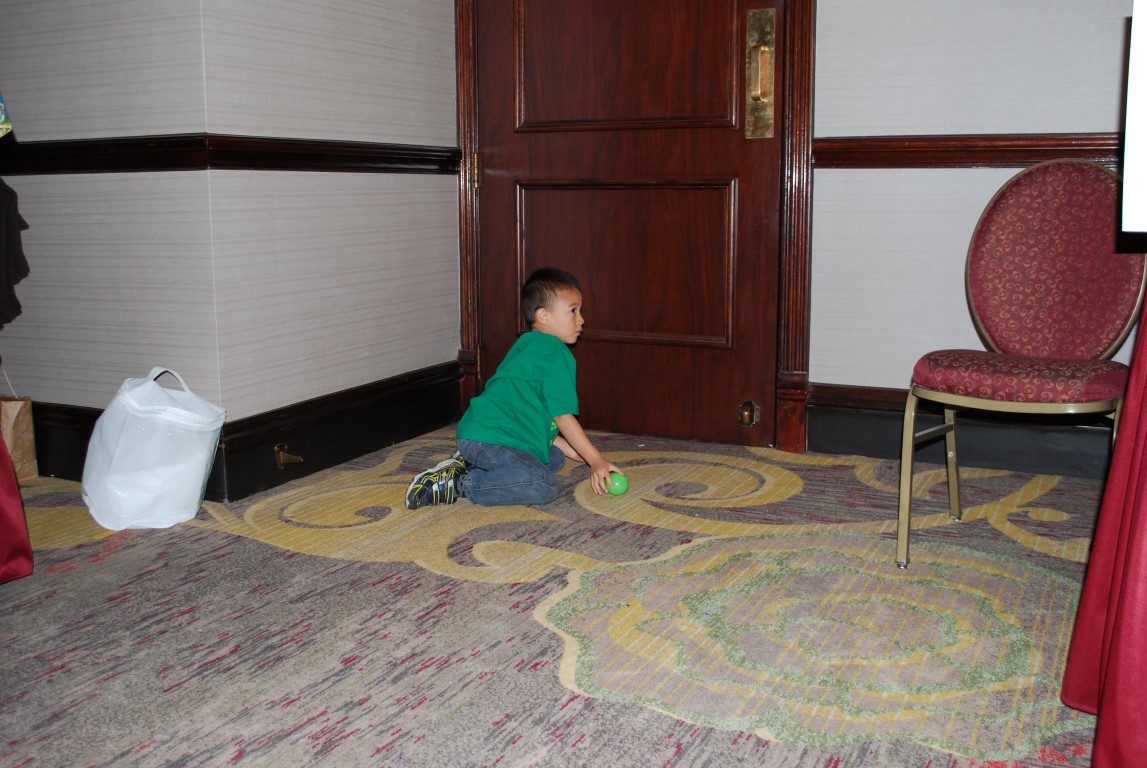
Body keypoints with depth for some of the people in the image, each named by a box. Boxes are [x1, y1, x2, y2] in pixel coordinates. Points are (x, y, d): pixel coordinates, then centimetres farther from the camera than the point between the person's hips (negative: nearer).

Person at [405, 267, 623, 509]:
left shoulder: (529, 345, 23)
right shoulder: (557, 354, -9)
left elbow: (545, 417, 27)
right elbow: (563, 417, -9)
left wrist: (575, 452, 24)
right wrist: (596, 460, -3)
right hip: (486, 438, -11)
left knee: (555, 458, 19)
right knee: (543, 486, -24)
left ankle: (469, 464, 10)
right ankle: (458, 482, -18)